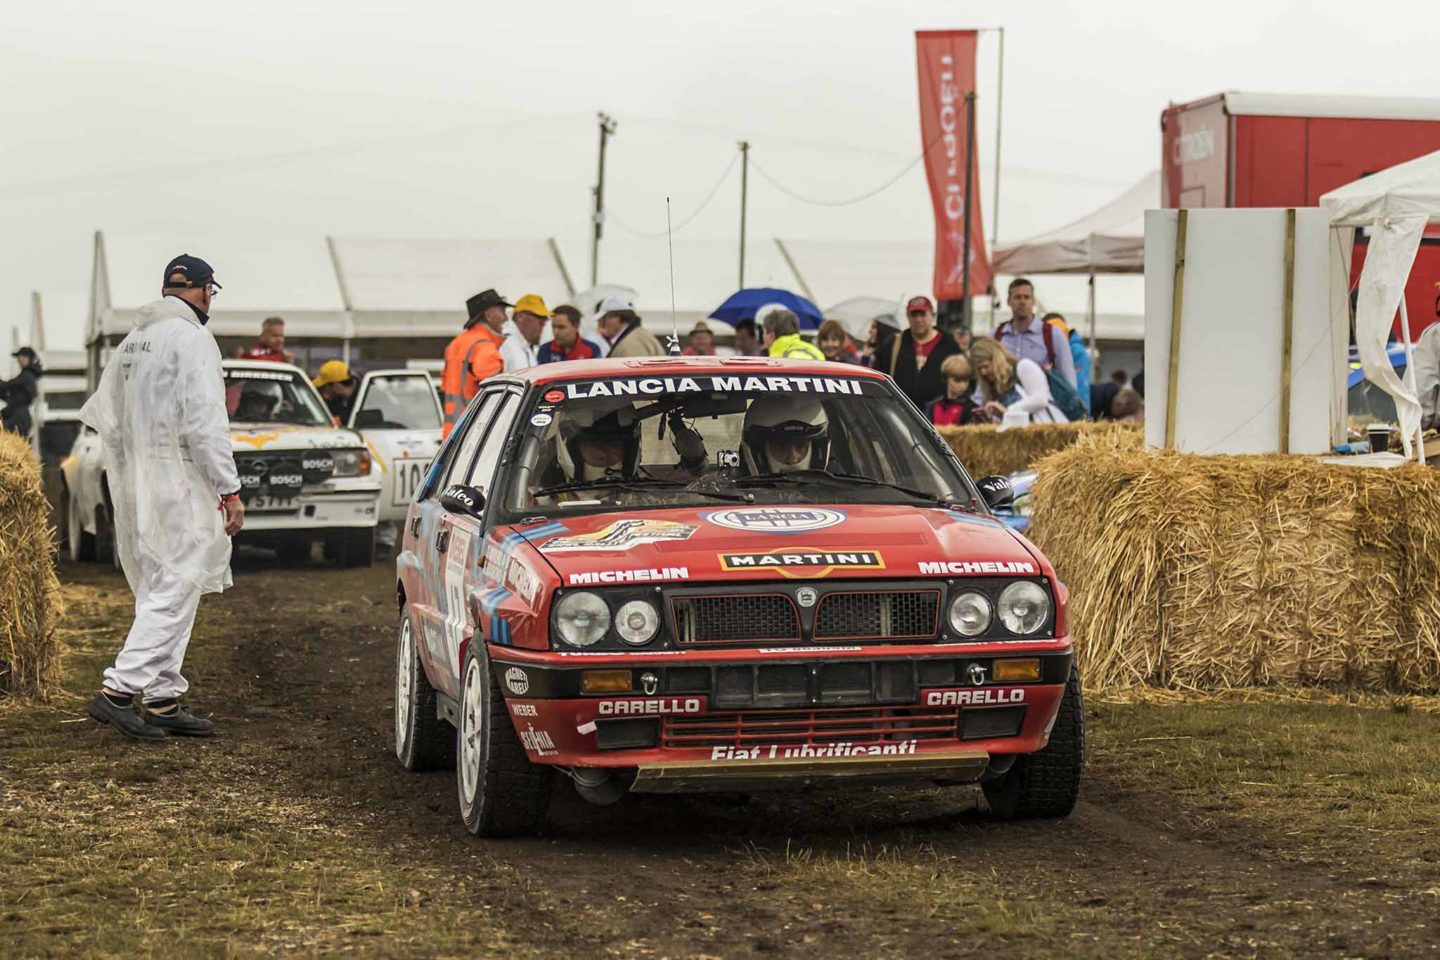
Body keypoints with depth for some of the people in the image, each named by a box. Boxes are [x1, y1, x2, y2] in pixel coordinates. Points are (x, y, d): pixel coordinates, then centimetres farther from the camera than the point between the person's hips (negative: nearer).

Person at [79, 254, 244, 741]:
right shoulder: (191, 340, -11)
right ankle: (118, 690, -14)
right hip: (178, 486, -9)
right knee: (172, 594, -8)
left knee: (160, 595, 13)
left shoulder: (132, 341, 14)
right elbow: (205, 423, -17)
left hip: (136, 484, 9)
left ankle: (163, 700, 15)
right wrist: (230, 490, -14)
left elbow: (103, 413, 17)